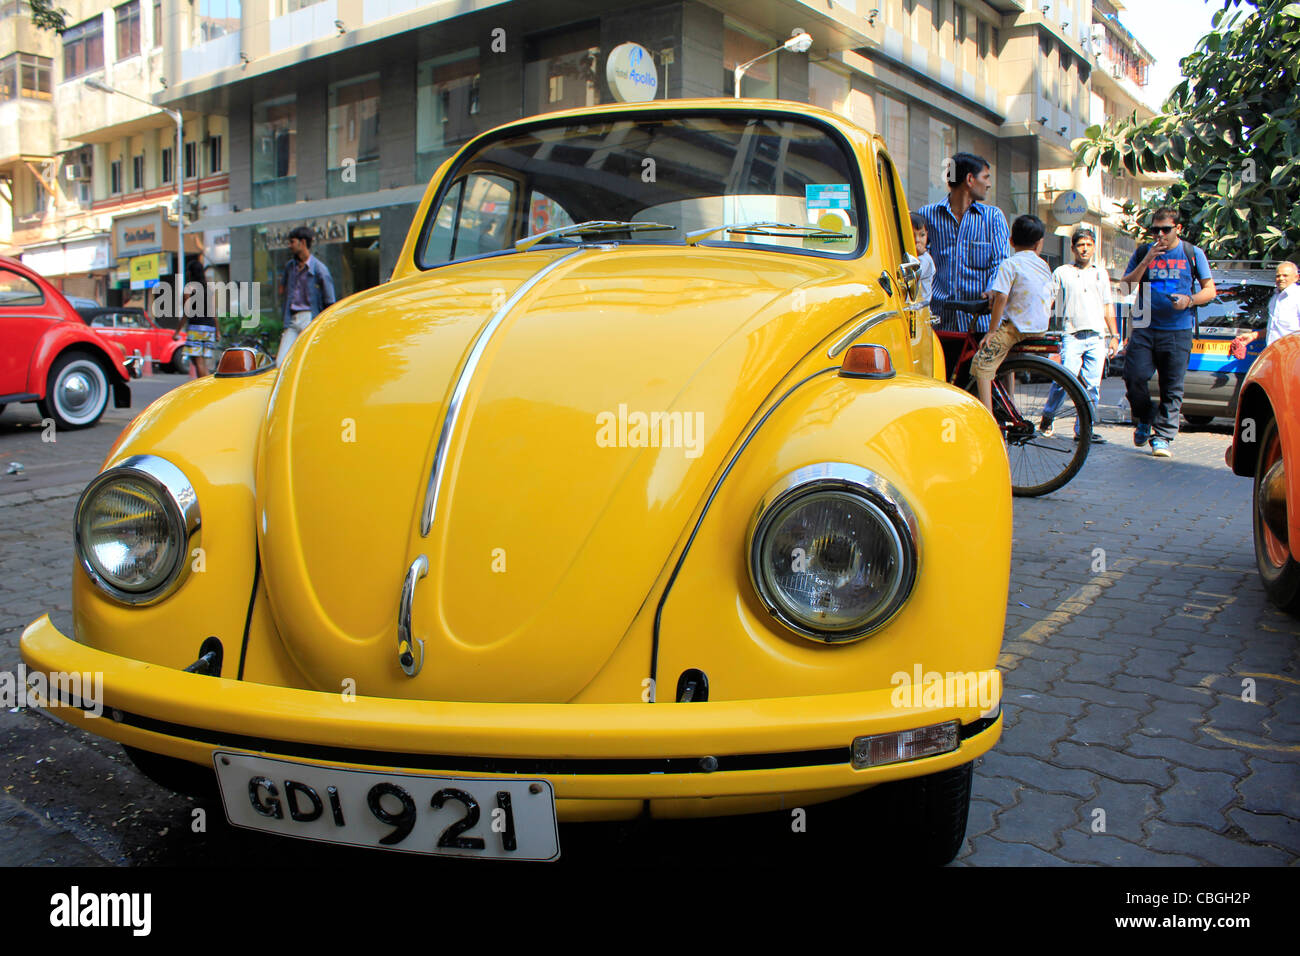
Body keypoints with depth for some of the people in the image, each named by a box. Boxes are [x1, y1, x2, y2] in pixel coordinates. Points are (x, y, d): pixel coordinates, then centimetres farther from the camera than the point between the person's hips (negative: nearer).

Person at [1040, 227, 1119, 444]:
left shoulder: (1101, 273, 19)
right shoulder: (1062, 272, 8)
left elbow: (1108, 307, 21)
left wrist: (1114, 336, 15)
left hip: (1097, 337, 4)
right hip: (1072, 335, -4)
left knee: (1092, 385, -1)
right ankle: (1047, 417, 5)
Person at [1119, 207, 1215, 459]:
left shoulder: (1193, 254, 9)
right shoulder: (1143, 253, 11)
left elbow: (1210, 289, 11)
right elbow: (1127, 285, 4)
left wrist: (1189, 300, -10)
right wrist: (1146, 261, -9)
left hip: (1178, 331, -1)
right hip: (1144, 328, 1)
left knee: (1172, 387, -2)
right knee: (1134, 376, -11)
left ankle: (1162, 436, 5)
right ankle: (1144, 421, 15)